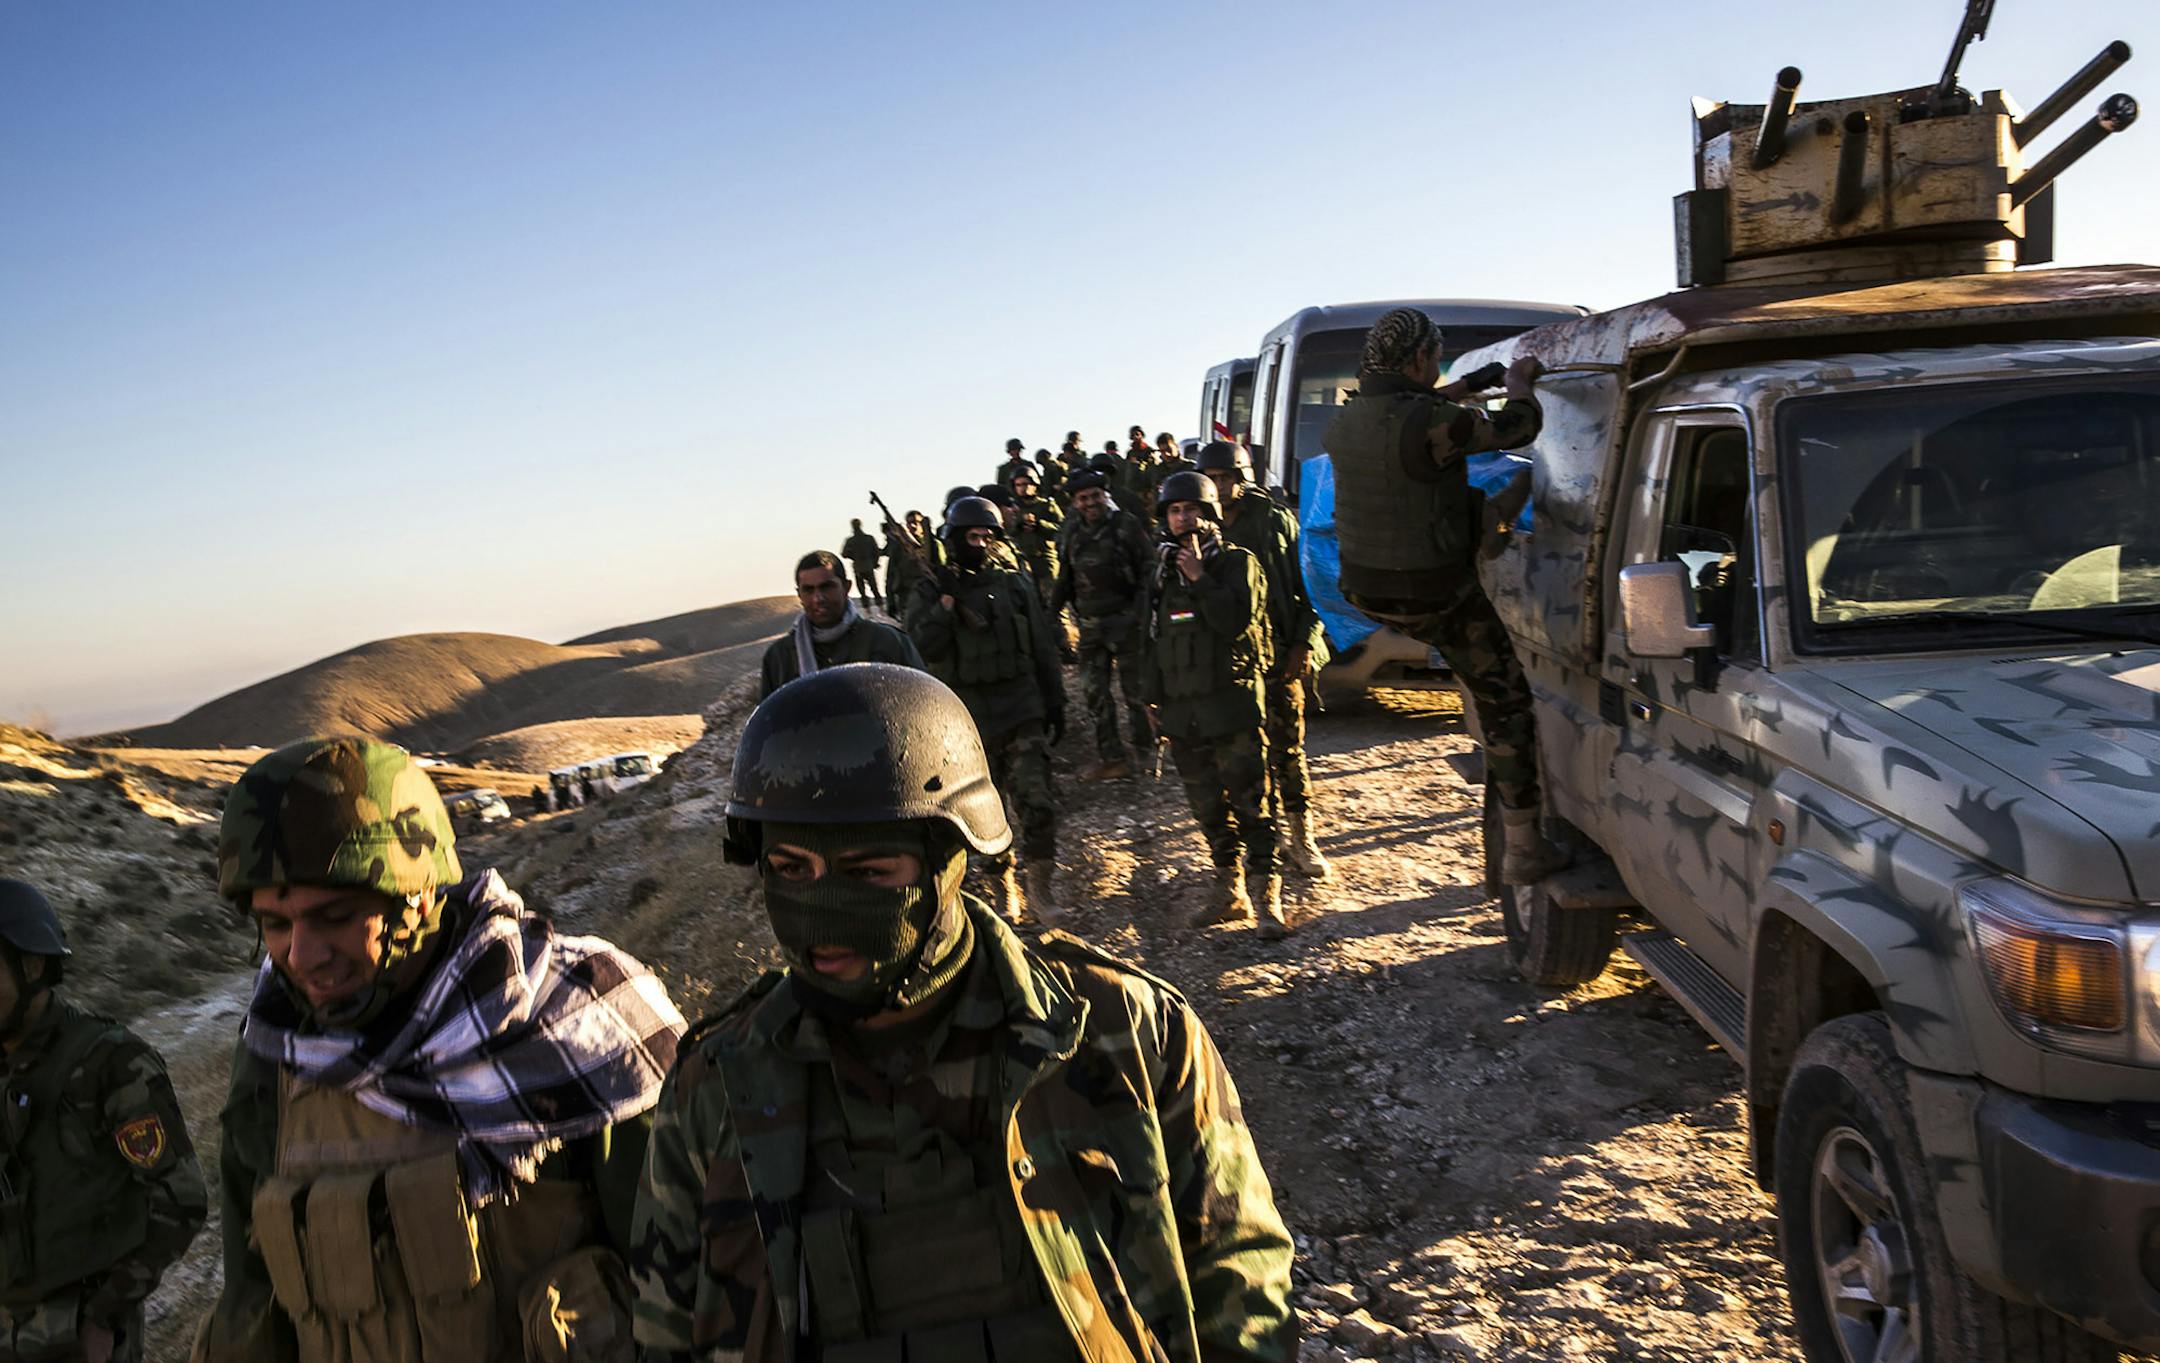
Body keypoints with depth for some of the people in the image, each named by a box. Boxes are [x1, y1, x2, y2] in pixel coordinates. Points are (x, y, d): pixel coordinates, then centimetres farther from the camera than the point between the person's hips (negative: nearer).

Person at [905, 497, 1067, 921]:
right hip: (969, 720, 0)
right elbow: (924, 648, -13)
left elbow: (1043, 649, 11)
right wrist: (947, 600, -20)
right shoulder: (932, 592, 1)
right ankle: (1004, 890, 25)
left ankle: (1041, 887, 4)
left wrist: (1055, 703, 9)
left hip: (1021, 713, 0)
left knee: (1036, 803, -11)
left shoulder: (1015, 585, 6)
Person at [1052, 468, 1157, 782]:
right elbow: (1065, 579, 18)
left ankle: (1148, 750, 15)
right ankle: (1111, 759, 14)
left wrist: (1144, 611, -14)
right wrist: (1051, 612, 15)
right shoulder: (1071, 533, 8)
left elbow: (1149, 570, -7)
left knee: (1134, 689, 0)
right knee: (1093, 691, 6)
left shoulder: (1127, 525, -7)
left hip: (1125, 620, -5)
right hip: (1091, 625, 6)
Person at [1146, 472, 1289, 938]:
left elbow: (1237, 619, -18)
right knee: (1210, 811, 11)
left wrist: (1198, 577, -16)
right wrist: (1154, 698, 19)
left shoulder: (1238, 562, -1)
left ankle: (1266, 900, -2)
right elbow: (1155, 639, 22)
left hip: (1233, 706, -6)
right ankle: (1230, 894, 21)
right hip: (1183, 711, 6)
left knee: (1252, 807, -7)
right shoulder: (1165, 572, 16)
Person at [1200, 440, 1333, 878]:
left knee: (1287, 746, 0)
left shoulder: (1275, 520, -1)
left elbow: (1307, 583, 1)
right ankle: (1274, 834, 17)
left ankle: (1301, 836, 9)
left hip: (1277, 652, -2)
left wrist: (1304, 642, -6)